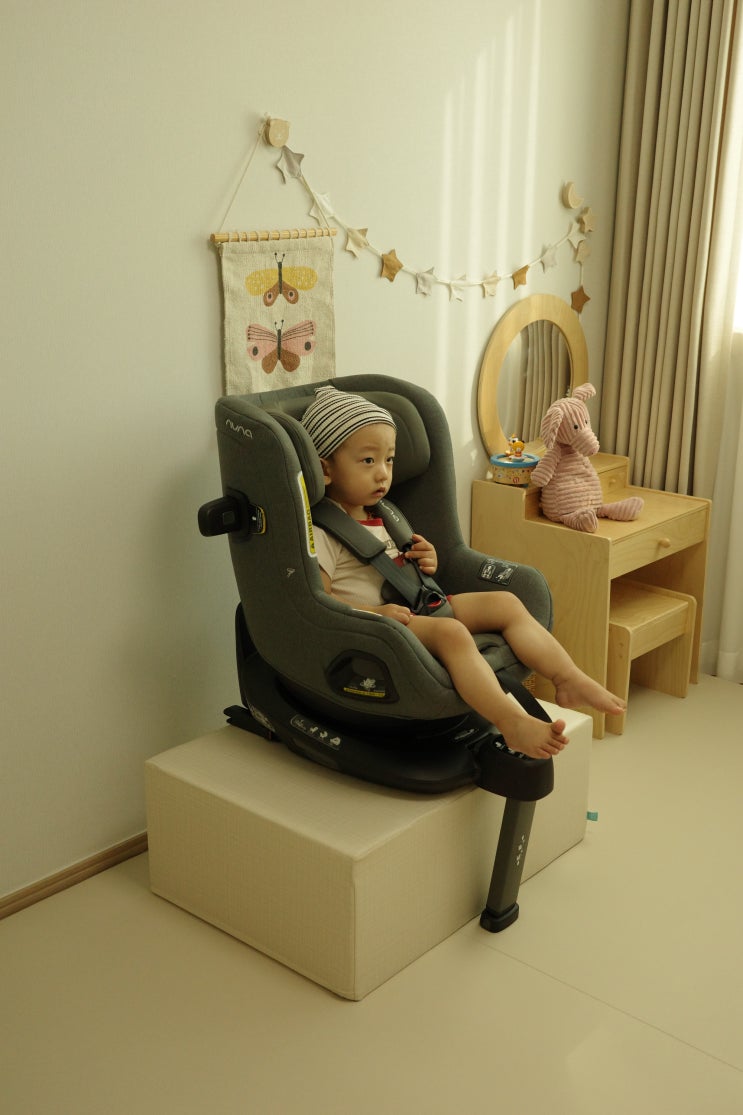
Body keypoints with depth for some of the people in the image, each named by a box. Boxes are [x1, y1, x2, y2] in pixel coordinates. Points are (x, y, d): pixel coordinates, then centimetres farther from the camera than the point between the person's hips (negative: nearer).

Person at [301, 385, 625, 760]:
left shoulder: (383, 518, 19)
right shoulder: (322, 535, -10)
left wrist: (427, 565, 5)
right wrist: (375, 613, -29)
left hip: (416, 608, 10)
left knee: (505, 603, 0)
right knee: (451, 632, -36)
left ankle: (570, 679, -6)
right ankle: (512, 723, -43)